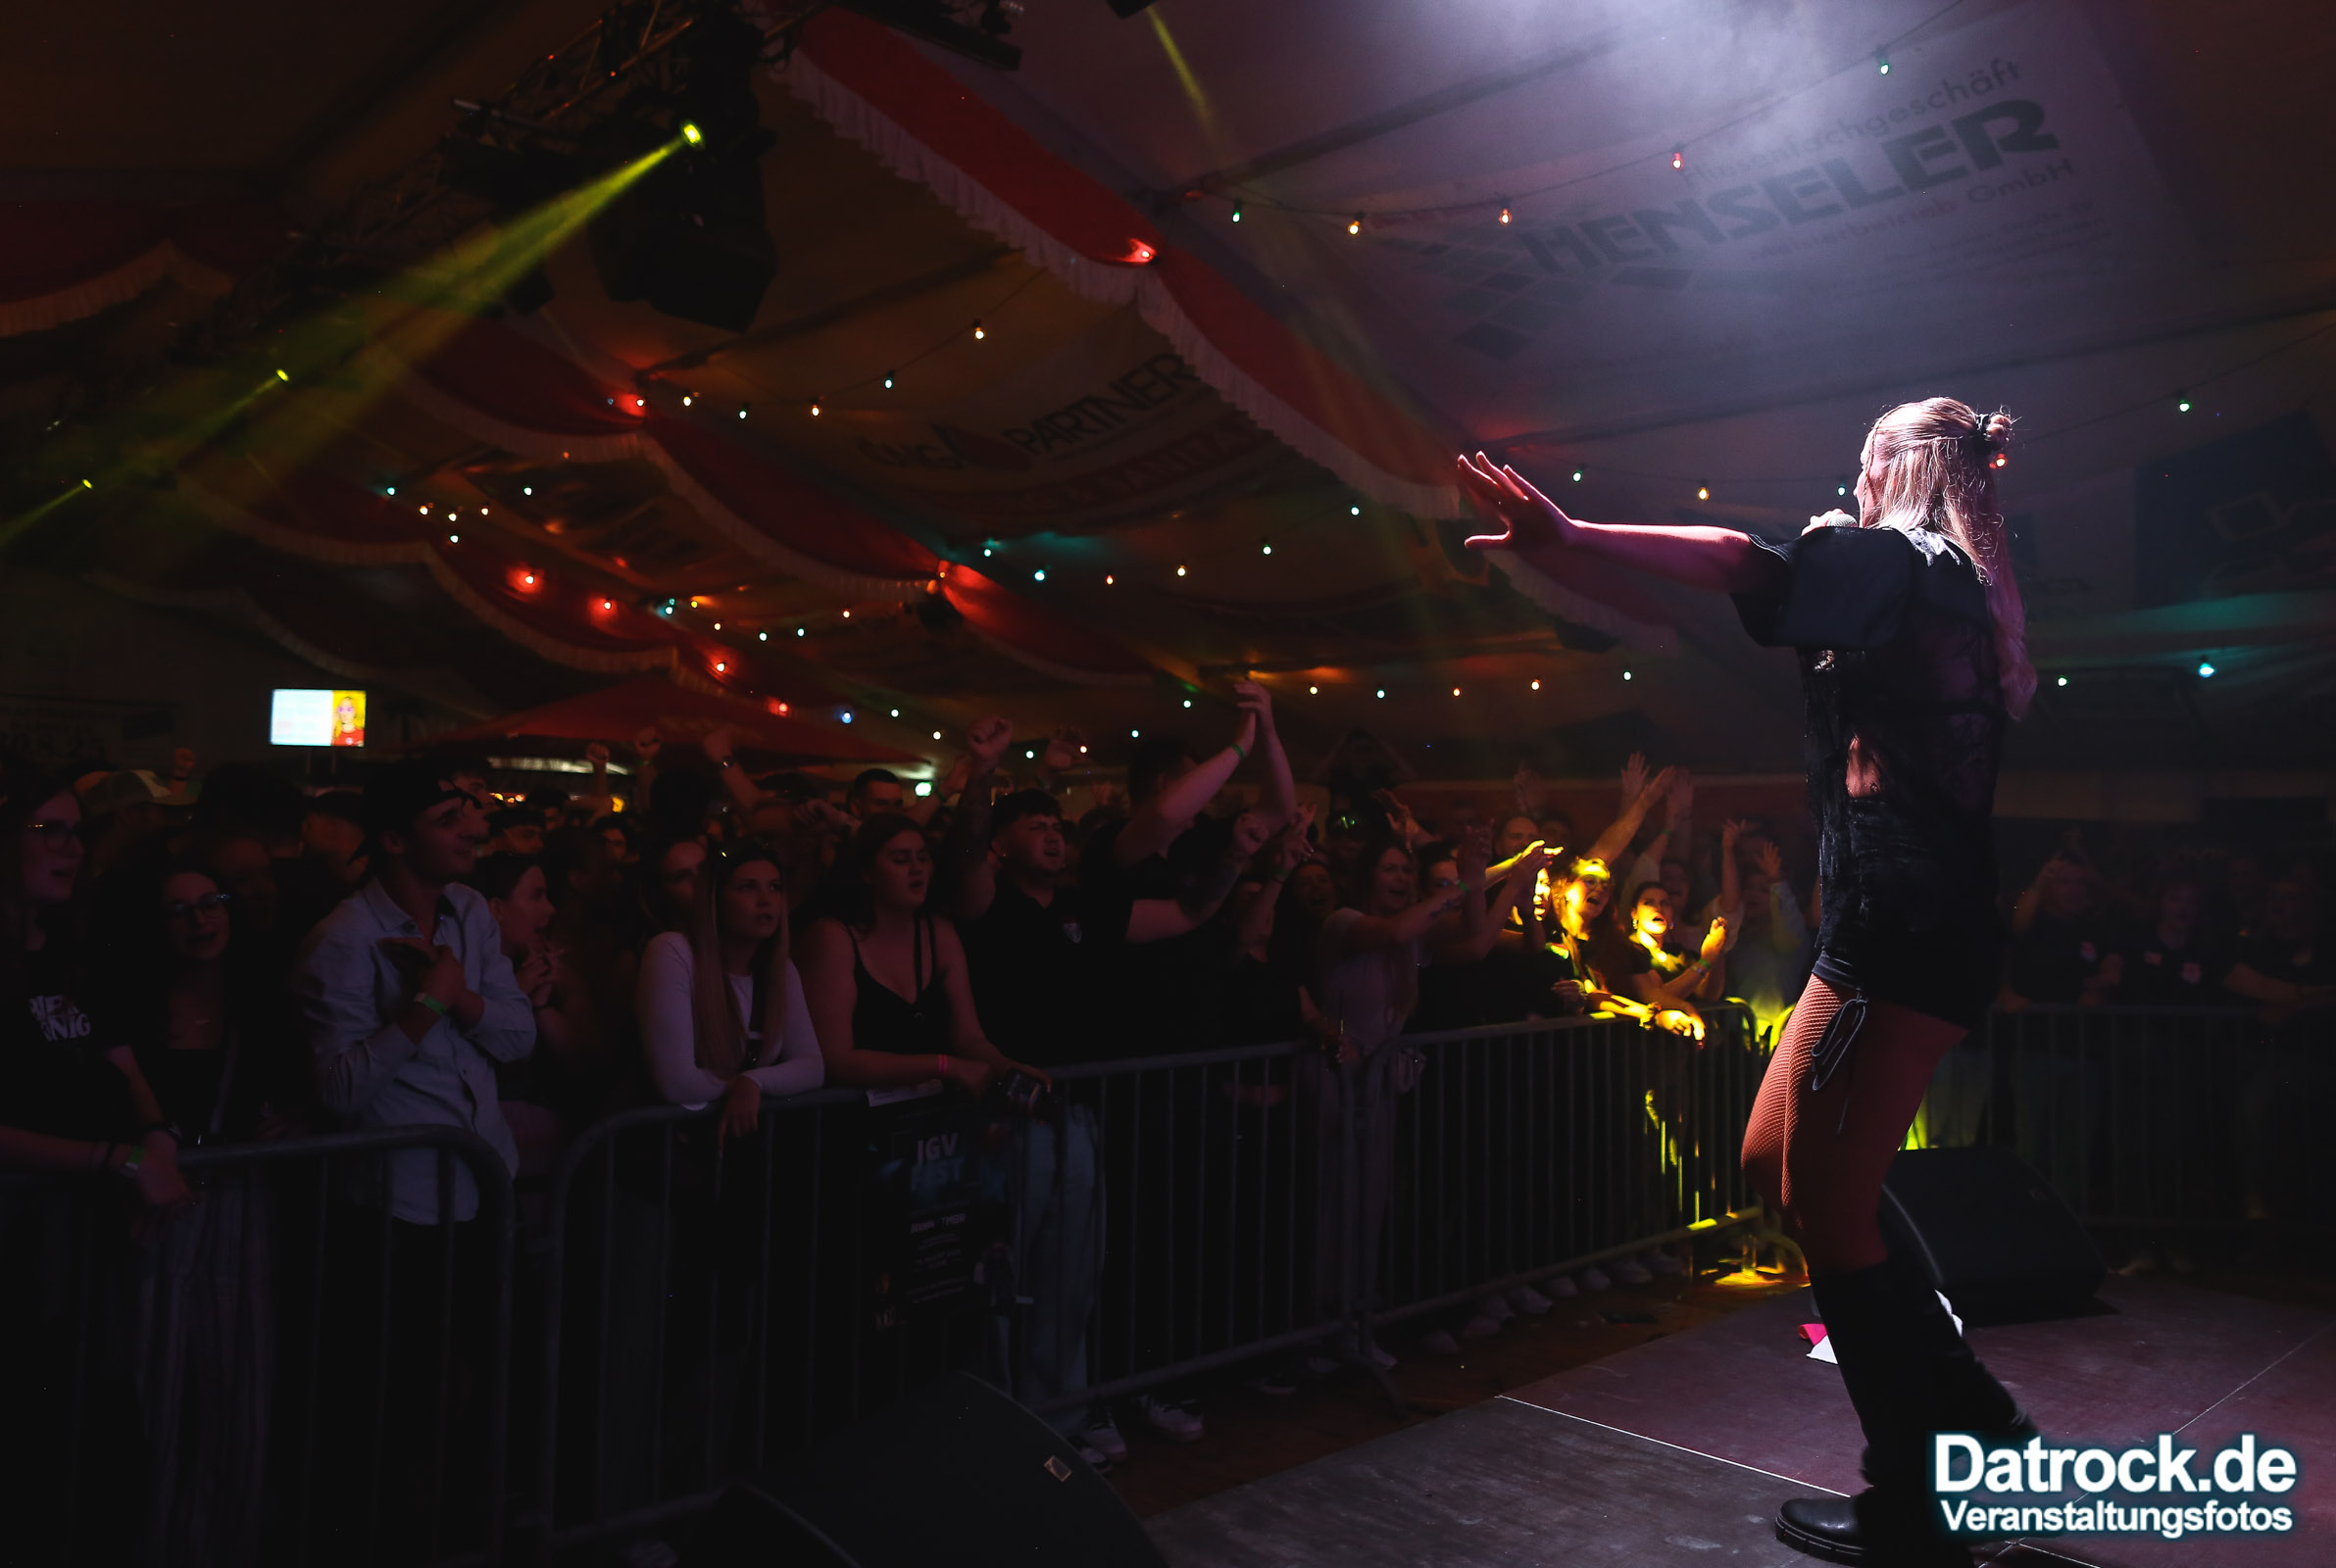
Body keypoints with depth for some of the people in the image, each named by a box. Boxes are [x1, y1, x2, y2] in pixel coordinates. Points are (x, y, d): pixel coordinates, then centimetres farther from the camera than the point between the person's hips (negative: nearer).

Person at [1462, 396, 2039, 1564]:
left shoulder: (1899, 556, -6)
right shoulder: (1960, 588, 20)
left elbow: (1754, 569, -26)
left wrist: (1575, 540, -35)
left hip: (1896, 939, -10)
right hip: (1909, 929, 10)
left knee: (1826, 1206, -3)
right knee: (1776, 1164, 16)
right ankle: (1971, 1418, 25)